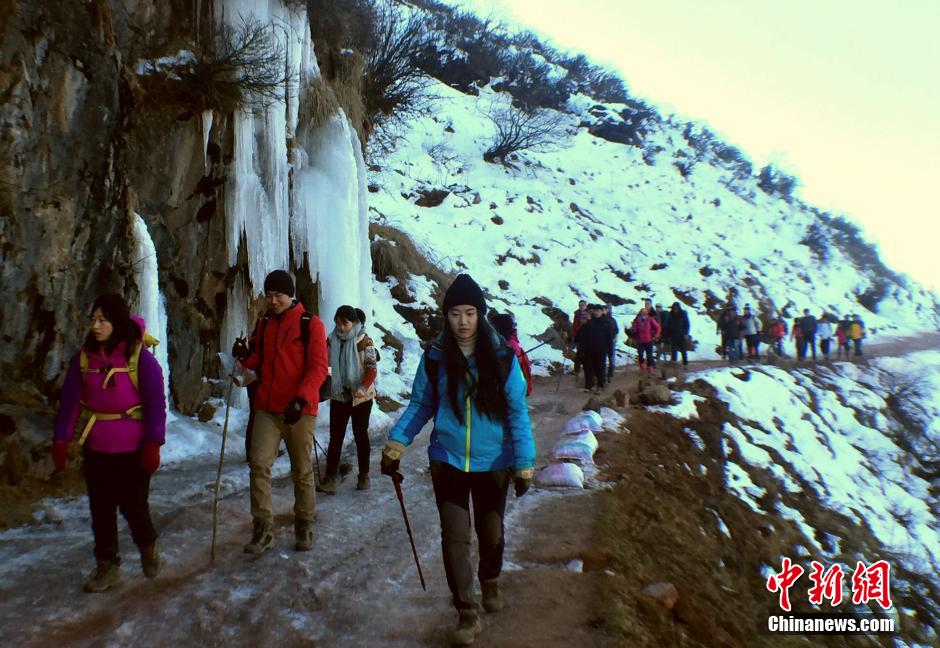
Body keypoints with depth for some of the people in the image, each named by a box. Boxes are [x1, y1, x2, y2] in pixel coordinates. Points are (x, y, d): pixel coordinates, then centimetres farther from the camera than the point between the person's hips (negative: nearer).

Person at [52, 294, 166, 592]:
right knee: (101, 508, 9)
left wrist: (152, 444, -15)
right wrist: (61, 440, 1)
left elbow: (156, 404, -11)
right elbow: (69, 401, 4)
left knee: (133, 506, 3)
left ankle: (148, 548, 32)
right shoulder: (83, 357, 0)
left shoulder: (140, 357, -11)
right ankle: (107, 565, 25)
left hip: (132, 450, -4)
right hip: (95, 449, 4)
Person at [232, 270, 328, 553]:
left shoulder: (310, 323, -4)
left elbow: (318, 367, -10)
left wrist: (301, 399, -23)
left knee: (302, 470, 6)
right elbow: (260, 362, 18)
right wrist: (247, 356, -5)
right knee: (259, 464, -6)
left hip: (300, 409, -4)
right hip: (267, 407, 4)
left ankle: (304, 525, 21)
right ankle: (263, 528, 3)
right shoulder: (264, 323, 11)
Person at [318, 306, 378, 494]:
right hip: (338, 396, 3)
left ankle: (364, 476, 23)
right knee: (335, 437, 0)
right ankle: (330, 479, 1)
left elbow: (372, 369, -15)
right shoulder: (332, 340, 1)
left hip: (361, 397, -3)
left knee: (360, 435, 9)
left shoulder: (364, 341, -11)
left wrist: (363, 387, -31)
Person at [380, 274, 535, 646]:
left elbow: (517, 413, -7)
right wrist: (395, 445, -10)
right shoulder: (435, 357, -8)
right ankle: (467, 613, 16)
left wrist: (525, 465, -9)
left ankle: (490, 582, 48)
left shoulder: (502, 358, -11)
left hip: (492, 463, 0)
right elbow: (420, 406, 0)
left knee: (491, 532, 18)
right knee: (455, 536, -2)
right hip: (448, 461, 0)